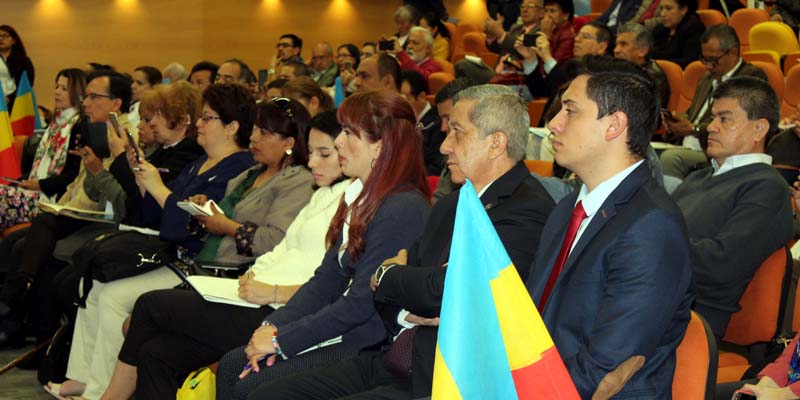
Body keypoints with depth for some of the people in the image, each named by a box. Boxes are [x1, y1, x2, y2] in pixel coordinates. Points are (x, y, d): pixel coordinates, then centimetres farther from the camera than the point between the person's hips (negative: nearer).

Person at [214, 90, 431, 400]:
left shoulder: (403, 209, -19)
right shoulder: (360, 196, 12)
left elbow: (361, 303, -21)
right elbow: (327, 279, 12)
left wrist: (281, 339, -16)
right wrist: (274, 326, -2)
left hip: (371, 348, -9)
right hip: (342, 331, 9)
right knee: (231, 364, 0)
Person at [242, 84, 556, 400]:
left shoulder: (528, 211, -14)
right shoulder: (450, 206, 16)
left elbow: (445, 288, -24)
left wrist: (388, 275, -3)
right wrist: (405, 314, -5)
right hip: (389, 364, 9)